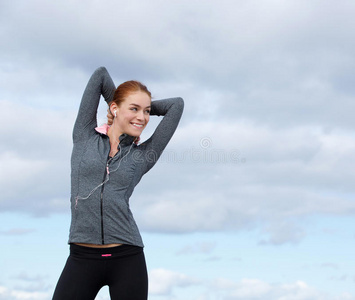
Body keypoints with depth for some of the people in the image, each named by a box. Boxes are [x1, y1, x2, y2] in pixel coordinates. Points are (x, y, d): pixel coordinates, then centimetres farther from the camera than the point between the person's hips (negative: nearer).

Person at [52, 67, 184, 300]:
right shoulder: (85, 137, 7)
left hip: (127, 258, 1)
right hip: (83, 257, -1)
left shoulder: (143, 156, 10)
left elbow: (177, 104, 13)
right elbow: (101, 75, 10)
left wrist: (146, 107, 22)